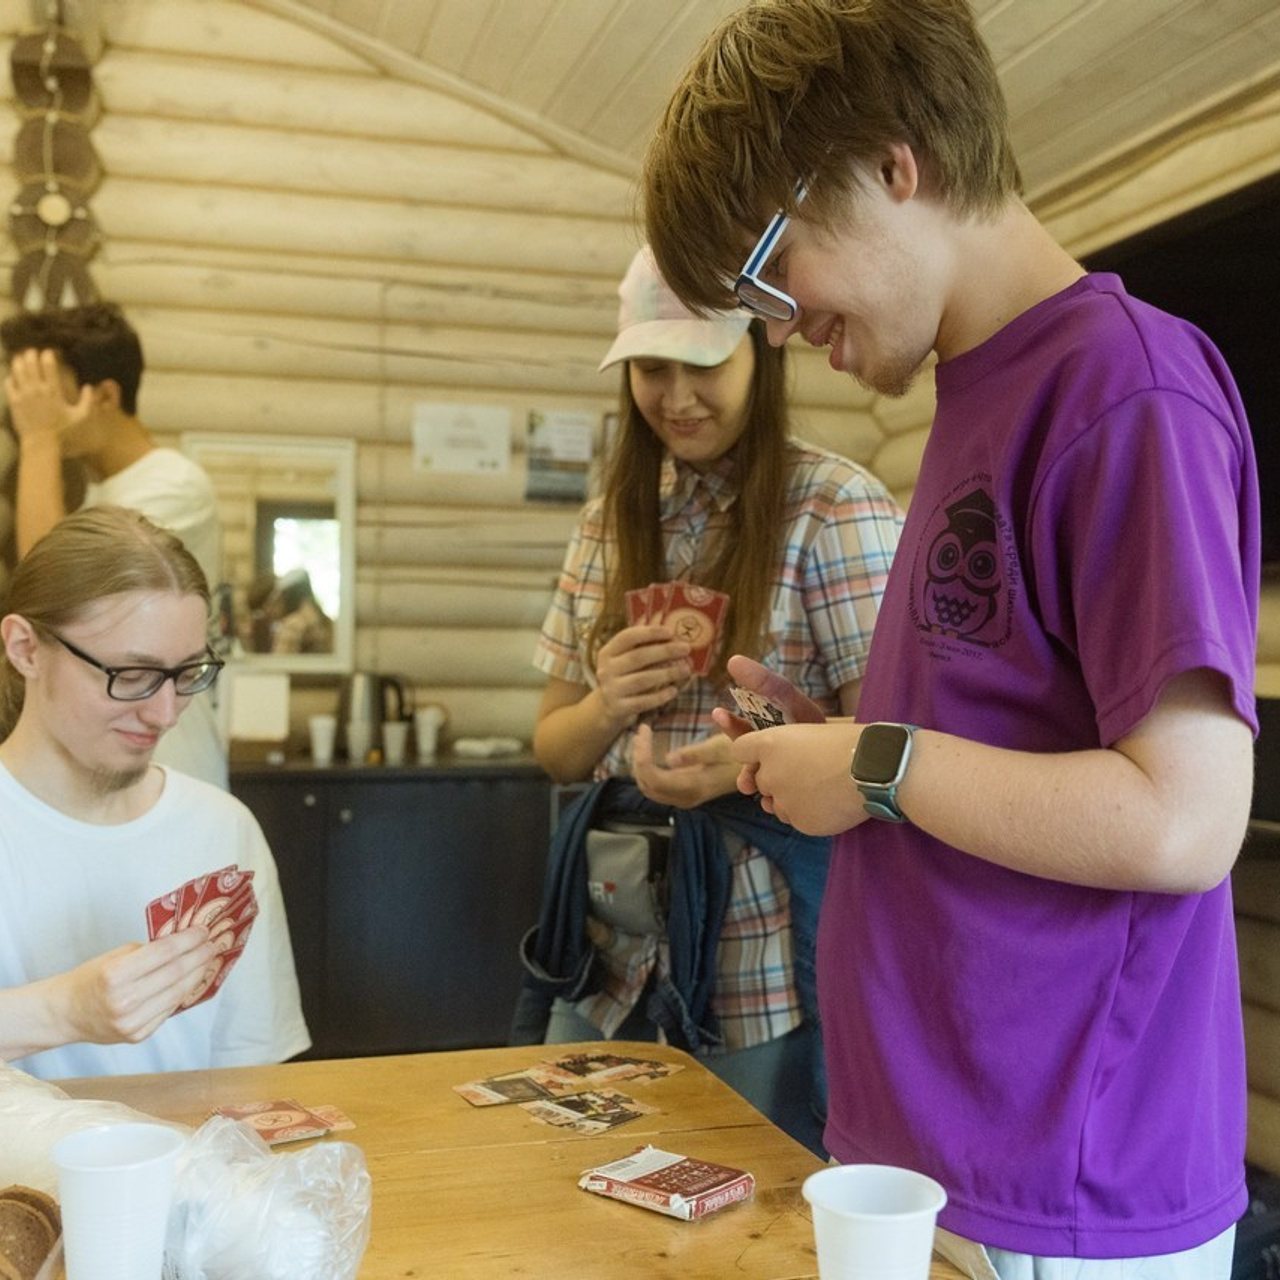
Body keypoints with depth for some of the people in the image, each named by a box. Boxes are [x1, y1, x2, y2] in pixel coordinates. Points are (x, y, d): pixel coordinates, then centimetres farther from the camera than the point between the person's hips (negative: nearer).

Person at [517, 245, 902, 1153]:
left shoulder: (837, 509, -9)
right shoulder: (612, 522, 9)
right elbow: (555, 748, 12)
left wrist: (754, 761, -29)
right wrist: (607, 708, -10)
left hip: (772, 972, -5)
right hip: (617, 962, 5)